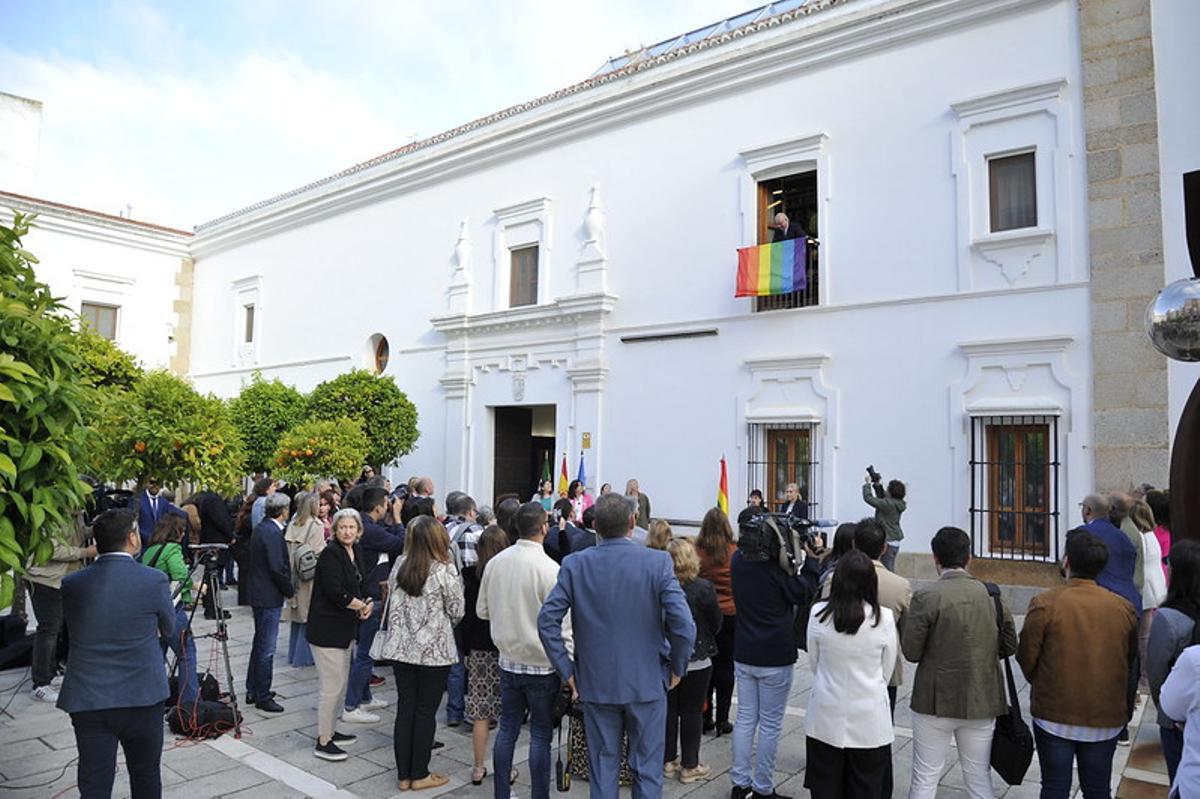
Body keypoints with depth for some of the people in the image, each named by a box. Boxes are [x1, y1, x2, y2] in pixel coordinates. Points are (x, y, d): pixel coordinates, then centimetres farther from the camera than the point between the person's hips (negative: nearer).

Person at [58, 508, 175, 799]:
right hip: (142, 698, -2)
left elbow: (75, 630, 12)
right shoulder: (154, 580, -11)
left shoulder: (71, 584, -3)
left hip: (87, 699, 2)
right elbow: (168, 629, 4)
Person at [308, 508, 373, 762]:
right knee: (332, 687, -3)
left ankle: (329, 731, 31)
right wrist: (361, 606, -11)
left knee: (341, 684, 18)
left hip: (345, 628, 9)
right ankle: (322, 742, 8)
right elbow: (335, 592, -23)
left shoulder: (356, 552, 9)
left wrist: (366, 603, -4)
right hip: (327, 629, -9)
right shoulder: (330, 553, -16)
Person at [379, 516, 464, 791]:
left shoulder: (399, 565, -1)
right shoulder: (444, 571, -15)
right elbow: (456, 612, -6)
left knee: (405, 708, 12)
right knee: (426, 711, 7)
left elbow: (392, 602, 10)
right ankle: (420, 775, 18)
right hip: (434, 651, -5)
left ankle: (404, 775, 22)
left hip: (401, 647, 5)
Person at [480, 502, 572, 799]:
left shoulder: (495, 563, -4)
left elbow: (482, 610, 9)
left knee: (507, 729, 16)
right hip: (542, 664, -5)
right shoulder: (550, 569, -20)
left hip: (508, 660, 5)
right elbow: (562, 627, -17)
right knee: (540, 735, 7)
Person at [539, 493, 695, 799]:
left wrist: (566, 670, 0)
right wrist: (676, 668, -1)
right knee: (647, 770, 14)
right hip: (648, 682, -1)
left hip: (595, 683, 2)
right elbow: (683, 624, -17)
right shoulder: (658, 562, -13)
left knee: (603, 769, 15)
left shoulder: (575, 564, -8)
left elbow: (547, 620, -10)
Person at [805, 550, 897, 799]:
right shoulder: (884, 618, -15)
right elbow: (887, 669, -1)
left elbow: (813, 663, 0)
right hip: (869, 722, -1)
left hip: (826, 718, 1)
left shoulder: (819, 613, -13)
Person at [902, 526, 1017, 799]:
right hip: (982, 702, 4)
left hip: (935, 702, -4)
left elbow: (911, 652, -15)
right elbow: (1010, 646, 5)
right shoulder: (992, 594, -3)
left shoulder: (925, 597, -16)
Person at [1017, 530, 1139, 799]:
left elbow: (1026, 656, -10)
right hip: (1107, 717, 3)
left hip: (1054, 714, -3)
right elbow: (1131, 659, 8)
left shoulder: (1045, 604, -16)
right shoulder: (1124, 608, -5)